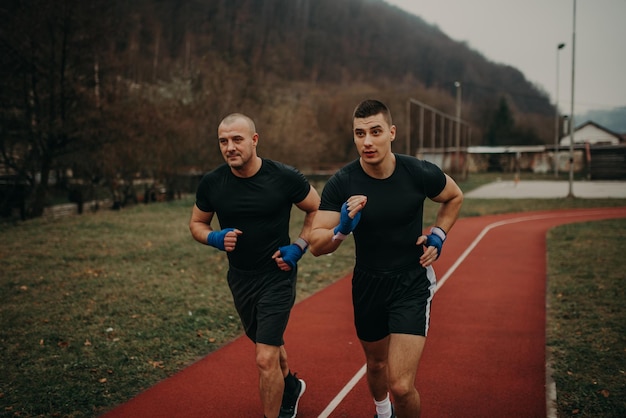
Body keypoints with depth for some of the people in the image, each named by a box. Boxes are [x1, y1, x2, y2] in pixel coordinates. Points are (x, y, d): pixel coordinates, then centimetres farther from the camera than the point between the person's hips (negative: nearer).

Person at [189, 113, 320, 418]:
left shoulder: (284, 177, -17)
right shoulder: (211, 183, -9)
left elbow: (318, 209, -1)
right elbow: (197, 223, 7)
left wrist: (298, 247, -11)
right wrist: (216, 239, -14)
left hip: (277, 276, -4)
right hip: (240, 278, 5)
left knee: (265, 359, -12)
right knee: (269, 343, 25)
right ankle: (290, 387, 54)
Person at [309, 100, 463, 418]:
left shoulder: (420, 173, -16)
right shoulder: (341, 184, -16)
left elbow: (454, 197, 7)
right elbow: (316, 245, -16)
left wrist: (438, 236, -5)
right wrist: (342, 229, -35)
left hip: (412, 283, -2)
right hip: (367, 284, 2)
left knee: (402, 387, -12)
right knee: (376, 365, 24)